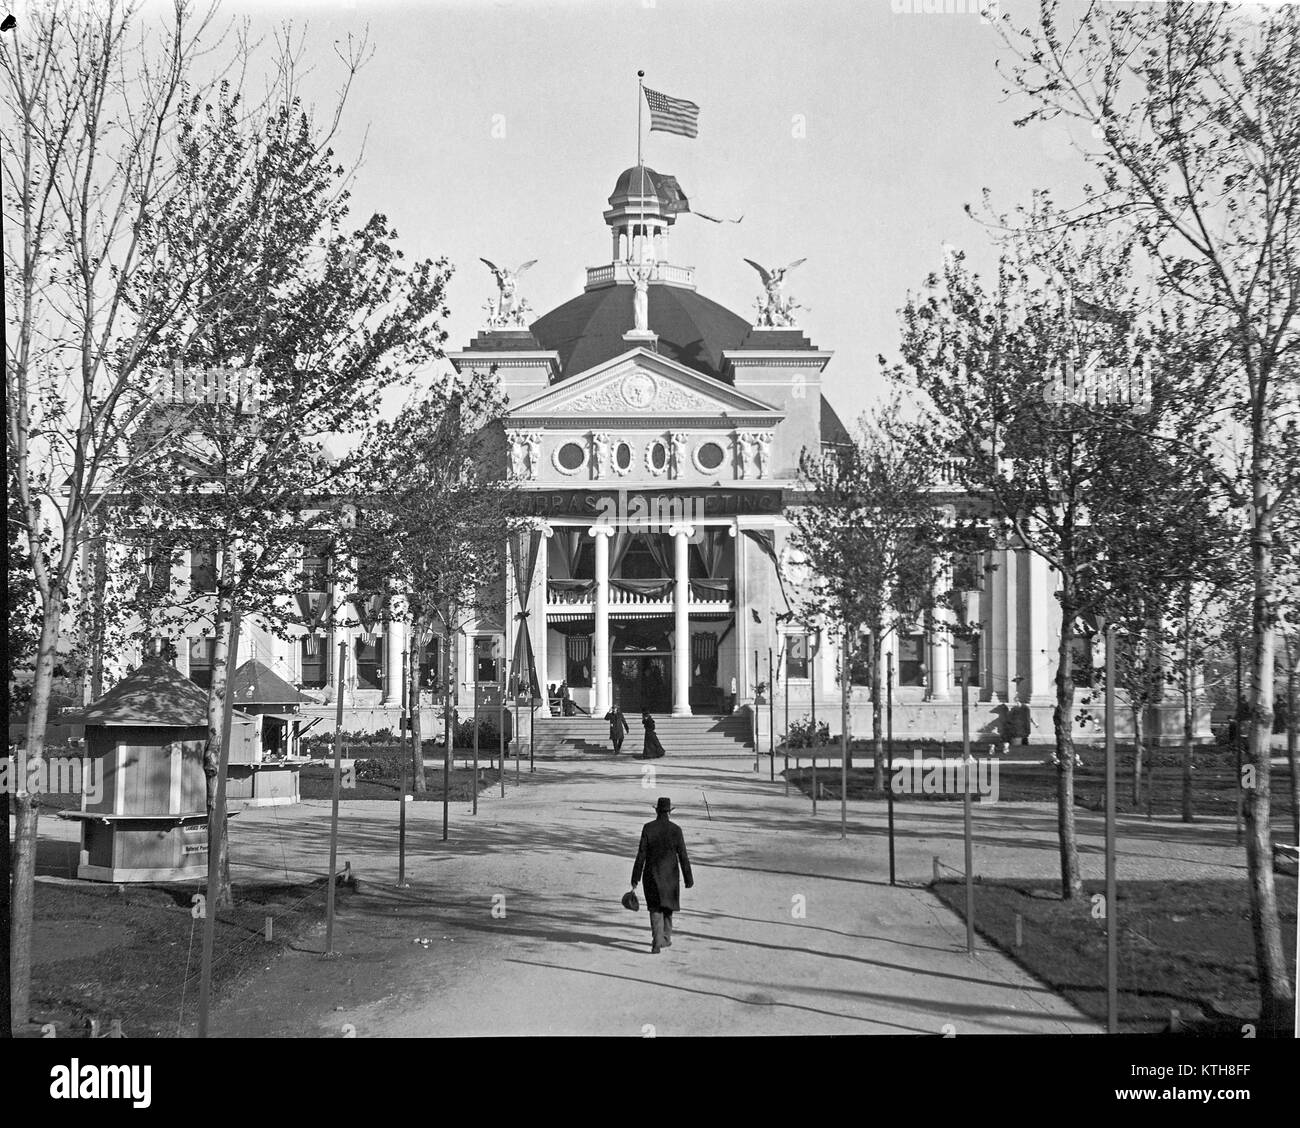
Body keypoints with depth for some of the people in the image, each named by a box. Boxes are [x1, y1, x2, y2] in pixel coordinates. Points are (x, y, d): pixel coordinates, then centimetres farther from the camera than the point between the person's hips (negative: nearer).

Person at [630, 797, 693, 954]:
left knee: (655, 909, 3)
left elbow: (641, 855, -9)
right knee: (667, 906, 21)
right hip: (670, 875, 1)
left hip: (652, 874, -1)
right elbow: (682, 856, -6)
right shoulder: (675, 829, -9)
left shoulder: (648, 828, -9)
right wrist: (688, 879, 1)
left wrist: (635, 878, -3)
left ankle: (657, 943, -12)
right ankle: (665, 939, 31)